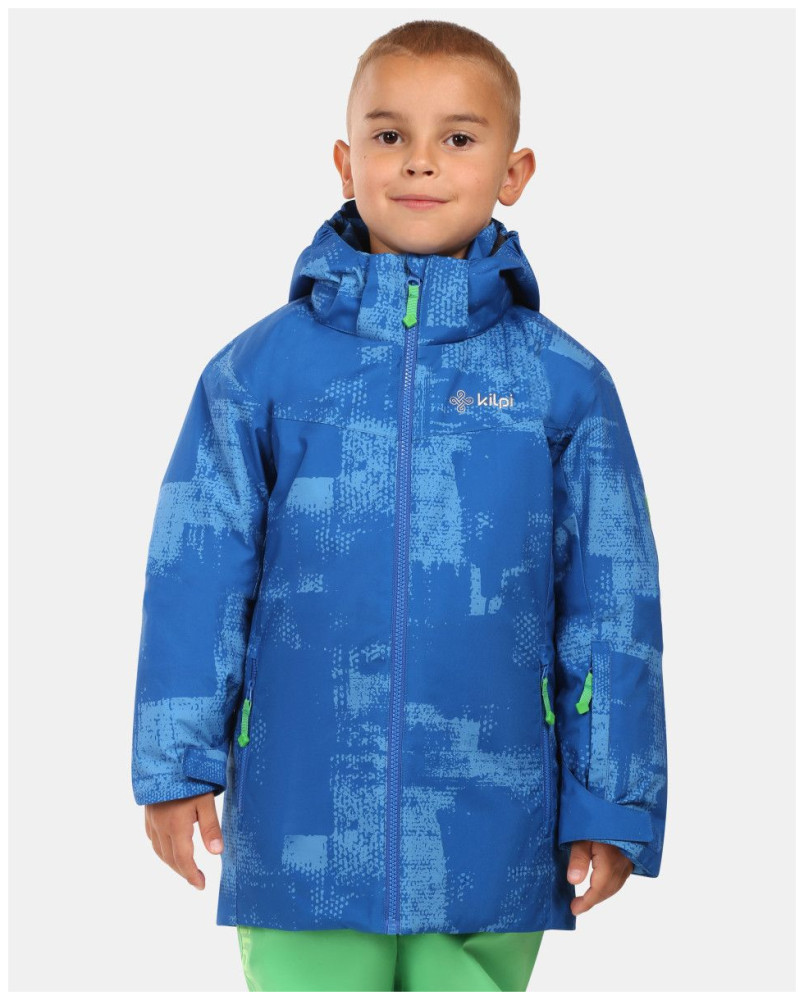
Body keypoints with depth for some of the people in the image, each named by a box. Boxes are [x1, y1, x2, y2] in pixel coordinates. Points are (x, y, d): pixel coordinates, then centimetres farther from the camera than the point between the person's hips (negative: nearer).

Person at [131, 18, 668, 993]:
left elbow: (611, 602, 5)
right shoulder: (259, 369, 1)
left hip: (493, 832, 1)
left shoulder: (565, 384, 2)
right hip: (303, 826, 0)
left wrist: (611, 805, 4)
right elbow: (196, 573, 4)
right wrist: (176, 763, 1)